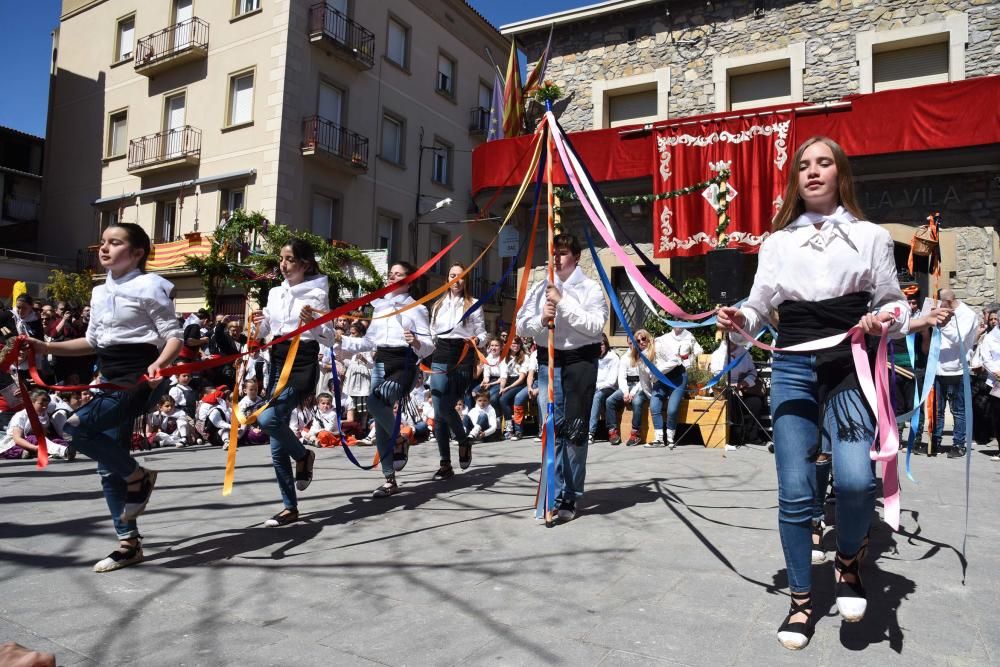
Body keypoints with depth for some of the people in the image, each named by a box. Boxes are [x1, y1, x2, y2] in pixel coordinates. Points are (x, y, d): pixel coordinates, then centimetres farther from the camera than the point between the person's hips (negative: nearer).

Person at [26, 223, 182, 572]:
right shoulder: (99, 292, 15)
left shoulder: (149, 286, -8)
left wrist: (159, 364, -30)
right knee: (109, 467, 8)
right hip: (113, 382, 9)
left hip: (140, 379, -8)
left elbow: (174, 335, -12)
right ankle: (129, 543, 18)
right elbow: (93, 342, 23)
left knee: (76, 426, -24)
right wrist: (49, 348, 14)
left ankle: (138, 477, -3)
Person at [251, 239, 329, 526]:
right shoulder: (275, 292, 12)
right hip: (277, 362, 6)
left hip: (302, 363, -6)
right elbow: (266, 333, 20)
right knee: (277, 443, 4)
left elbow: (327, 336, -6)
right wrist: (259, 324, -2)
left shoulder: (316, 293, -5)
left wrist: (313, 322, -25)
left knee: (268, 418, -26)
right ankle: (290, 507, 14)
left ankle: (303, 455, 6)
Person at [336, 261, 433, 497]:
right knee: (380, 424, 3)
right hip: (380, 364, 6)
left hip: (403, 365, -6)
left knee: (375, 401, -32)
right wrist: (342, 340, 11)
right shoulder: (379, 306, 17)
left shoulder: (415, 308, 0)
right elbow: (369, 342, 20)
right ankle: (390, 481, 13)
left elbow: (429, 346, -7)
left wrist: (416, 342, -27)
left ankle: (400, 440, -4)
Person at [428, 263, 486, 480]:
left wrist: (476, 339, -18)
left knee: (445, 408, -7)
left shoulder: (473, 305, 5)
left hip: (463, 358, -3)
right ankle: (445, 464, 2)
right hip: (440, 358, 3)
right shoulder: (438, 305, 17)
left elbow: (482, 333, 2)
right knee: (440, 411, -5)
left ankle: (463, 442, 23)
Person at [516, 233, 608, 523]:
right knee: (551, 429, 1)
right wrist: (541, 319, -12)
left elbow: (596, 325, -14)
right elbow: (522, 325, 9)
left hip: (581, 360, -3)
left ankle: (570, 498, 10)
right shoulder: (539, 288, 9)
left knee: (576, 430, 1)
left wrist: (563, 302, -15)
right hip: (549, 360, 3)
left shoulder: (590, 288, -2)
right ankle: (555, 497, 9)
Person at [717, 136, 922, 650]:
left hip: (850, 367, -1)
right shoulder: (778, 241, 13)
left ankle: (848, 561, 13)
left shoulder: (870, 236, 9)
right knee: (795, 491, 0)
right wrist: (739, 321, -10)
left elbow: (895, 303, 10)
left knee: (855, 479, -21)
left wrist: (883, 320, -11)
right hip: (793, 369, 2)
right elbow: (760, 306, 11)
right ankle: (801, 601, 18)